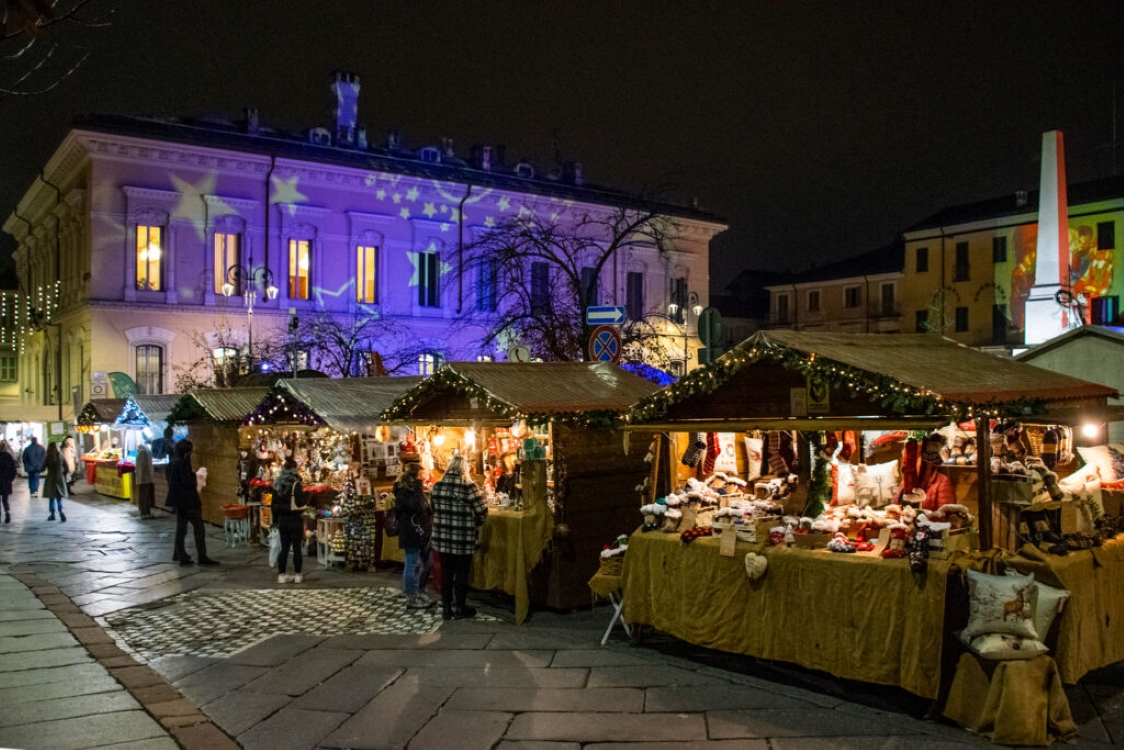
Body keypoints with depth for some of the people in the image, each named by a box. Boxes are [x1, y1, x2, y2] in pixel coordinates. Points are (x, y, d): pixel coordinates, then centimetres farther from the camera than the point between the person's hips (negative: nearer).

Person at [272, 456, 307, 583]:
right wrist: (305, 506, 5)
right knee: (296, 548, 3)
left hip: (282, 520, 5)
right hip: (295, 520, -5)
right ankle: (297, 575, 8)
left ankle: (281, 575, 12)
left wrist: (276, 519, 17)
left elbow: (274, 505, 10)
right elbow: (300, 504, -15)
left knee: (284, 548, 11)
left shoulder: (277, 485, 5)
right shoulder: (296, 485, -13)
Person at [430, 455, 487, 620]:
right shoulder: (469, 486, -13)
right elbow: (481, 512, -10)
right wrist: (476, 523, 10)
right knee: (461, 573, 9)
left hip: (442, 536, 4)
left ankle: (446, 609, 21)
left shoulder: (437, 486, 0)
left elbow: (434, 508, 11)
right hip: (463, 538, -4)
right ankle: (460, 609, 19)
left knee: (446, 572, 14)